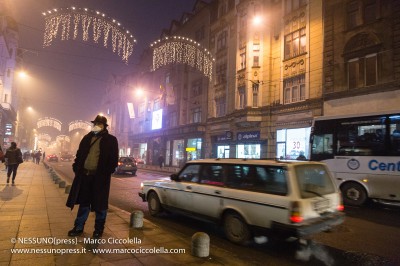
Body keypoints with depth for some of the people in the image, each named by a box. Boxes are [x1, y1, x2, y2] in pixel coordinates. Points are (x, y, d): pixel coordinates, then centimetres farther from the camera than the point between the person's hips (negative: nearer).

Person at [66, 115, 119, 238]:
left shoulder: (111, 140, -1)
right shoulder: (87, 138, 13)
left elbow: (113, 159, -5)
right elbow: (79, 154, 16)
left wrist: (107, 172, -14)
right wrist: (76, 167, 4)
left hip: (100, 176, -4)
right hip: (84, 175, 4)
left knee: (100, 204, 6)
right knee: (83, 202, 14)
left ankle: (99, 229, 20)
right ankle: (79, 227, 26)